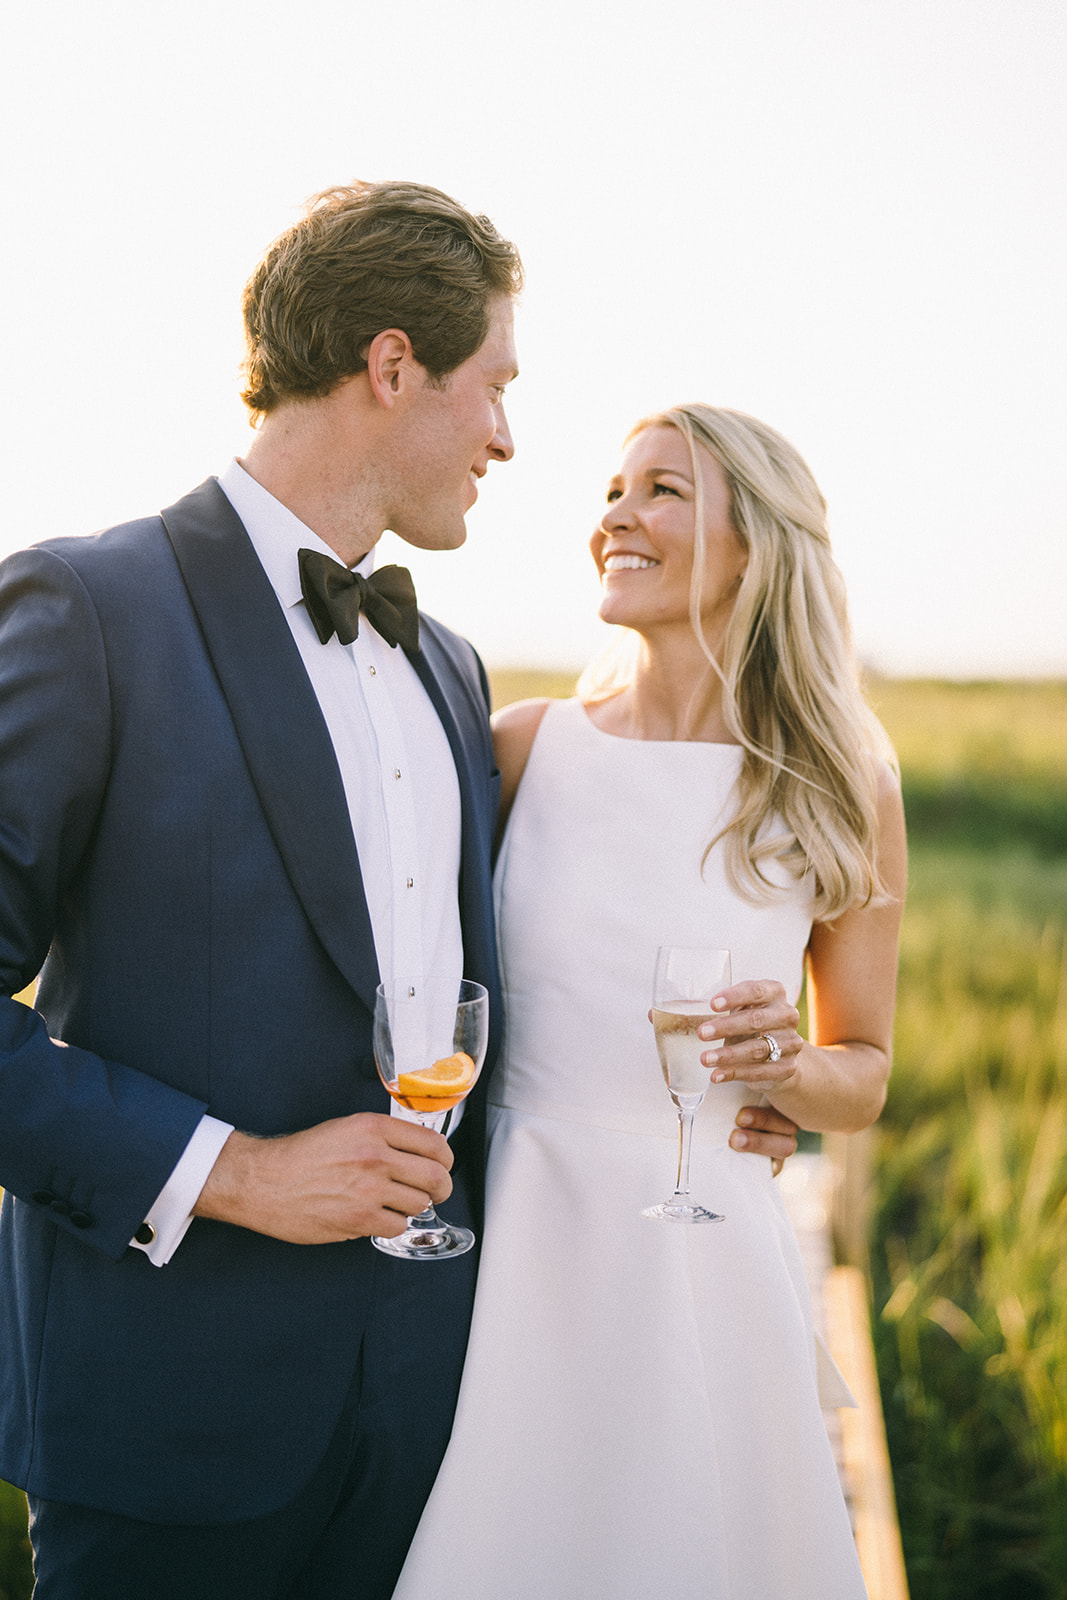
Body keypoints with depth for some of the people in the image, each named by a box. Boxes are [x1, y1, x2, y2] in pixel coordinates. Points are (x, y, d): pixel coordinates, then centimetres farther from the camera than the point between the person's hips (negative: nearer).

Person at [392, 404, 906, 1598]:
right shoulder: (523, 747, -1)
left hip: (700, 1258, 0)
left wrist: (786, 1065, -14)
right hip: (508, 1243, 1)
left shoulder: (843, 790, -1)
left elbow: (863, 1075, 7)